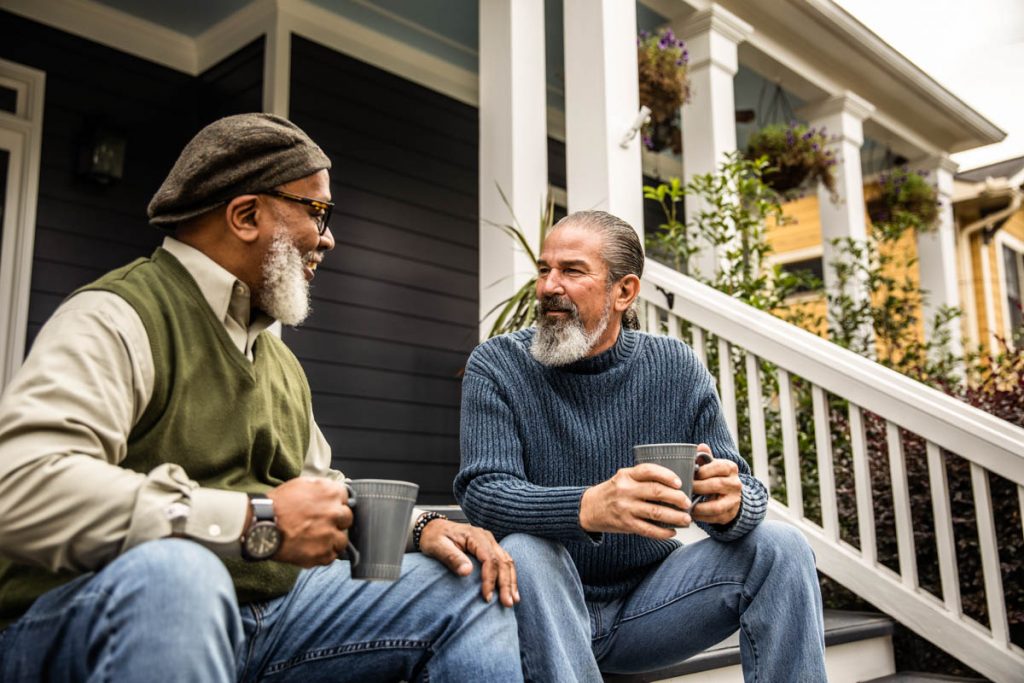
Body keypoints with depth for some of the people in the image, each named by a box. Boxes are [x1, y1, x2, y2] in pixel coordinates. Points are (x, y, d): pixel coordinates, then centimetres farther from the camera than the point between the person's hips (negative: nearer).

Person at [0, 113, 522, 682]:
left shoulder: (279, 359, 19)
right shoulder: (116, 318, -11)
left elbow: (324, 494, 26)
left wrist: (422, 527, 6)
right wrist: (255, 522, -26)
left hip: (270, 612, 8)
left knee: (471, 584, 2)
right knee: (174, 569, -41)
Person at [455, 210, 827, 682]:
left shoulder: (676, 367, -3)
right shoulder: (497, 366, -9)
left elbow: (746, 493, -4)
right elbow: (482, 491, -21)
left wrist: (732, 504, -31)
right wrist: (589, 507, -41)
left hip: (646, 601, 2)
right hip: (548, 609, -2)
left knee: (779, 548, -15)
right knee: (523, 552, -33)